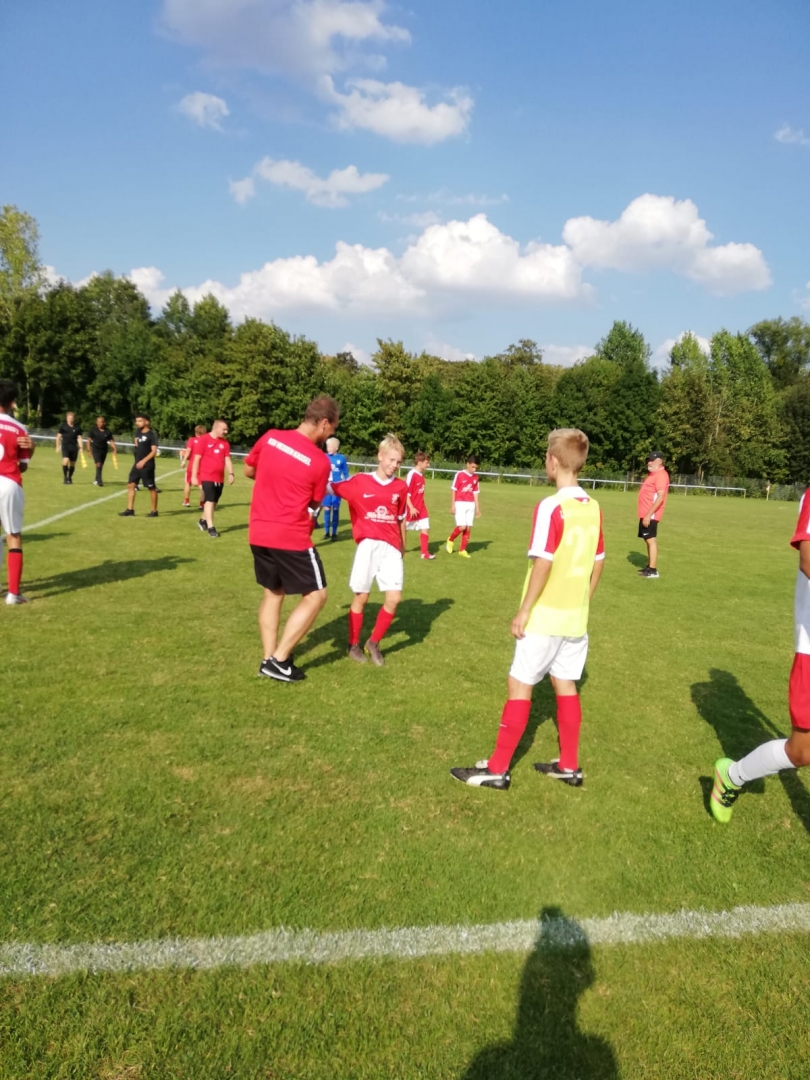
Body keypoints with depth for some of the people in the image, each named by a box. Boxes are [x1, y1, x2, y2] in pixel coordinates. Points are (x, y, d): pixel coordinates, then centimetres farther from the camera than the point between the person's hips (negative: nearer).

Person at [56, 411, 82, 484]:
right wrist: (58, 446, 2)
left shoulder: (77, 427, 5)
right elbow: (58, 436, 6)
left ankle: (69, 478, 22)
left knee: (72, 463, 6)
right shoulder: (62, 426, 2)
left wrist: (80, 447, -4)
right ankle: (65, 477, -7)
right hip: (65, 446, -2)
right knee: (65, 460, -19)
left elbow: (79, 438, 5)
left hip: (74, 447, 2)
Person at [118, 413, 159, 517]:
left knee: (151, 488, 0)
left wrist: (144, 461, -25)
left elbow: (154, 451, -18)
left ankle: (154, 511, 10)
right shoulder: (138, 432, 10)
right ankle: (130, 510, 8)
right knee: (130, 485, 4)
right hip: (137, 464, 8)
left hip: (147, 465, -8)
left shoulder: (151, 435, -12)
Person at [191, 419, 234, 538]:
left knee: (214, 501, 14)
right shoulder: (203, 440, -6)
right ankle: (210, 528, -12)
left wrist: (230, 473, -6)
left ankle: (203, 520, 34)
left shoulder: (225, 443, 9)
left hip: (219, 478, 6)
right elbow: (197, 459, -6)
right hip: (206, 476, -6)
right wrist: (194, 476, -9)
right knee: (209, 500, -12)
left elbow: (227, 459, 9)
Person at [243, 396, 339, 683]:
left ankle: (269, 658, 21)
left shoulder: (270, 438, 0)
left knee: (273, 593, 20)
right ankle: (279, 659, 4)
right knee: (315, 595, 6)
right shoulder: (320, 461, -13)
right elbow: (314, 506, 0)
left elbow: (249, 471, 16)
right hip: (292, 538, -7)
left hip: (259, 533, 7)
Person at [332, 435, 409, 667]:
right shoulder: (359, 482, -1)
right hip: (368, 545, -2)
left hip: (391, 547, 3)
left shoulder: (401, 487, 7)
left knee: (394, 597, -6)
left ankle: (374, 643, 15)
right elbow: (330, 488, 1)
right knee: (361, 597, 4)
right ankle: (354, 645, 24)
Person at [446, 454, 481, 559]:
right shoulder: (459, 475, -8)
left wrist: (477, 507, 10)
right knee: (462, 526, -14)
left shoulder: (475, 478, 8)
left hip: (471, 505, 5)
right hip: (460, 504, -5)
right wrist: (452, 505, -8)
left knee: (468, 527, 3)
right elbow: (453, 490, -5)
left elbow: (475, 493, 13)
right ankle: (450, 539, 14)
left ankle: (462, 550, 13)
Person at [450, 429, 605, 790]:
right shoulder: (593, 508, 4)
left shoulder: (551, 507, -17)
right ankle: (569, 766, 25)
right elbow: (598, 561, 11)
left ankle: (497, 769, 8)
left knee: (519, 685, 1)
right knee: (565, 684, 15)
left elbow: (543, 563, -20)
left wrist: (524, 611, -14)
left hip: (546, 616, -7)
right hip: (576, 617, 7)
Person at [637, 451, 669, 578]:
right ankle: (649, 566, 20)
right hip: (645, 514, 10)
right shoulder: (652, 474, 17)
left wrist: (649, 515, -25)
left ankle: (653, 570, -10)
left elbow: (660, 497, -23)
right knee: (648, 540, 13)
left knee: (651, 540, -10)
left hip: (651, 515, -10)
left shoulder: (661, 475, -15)